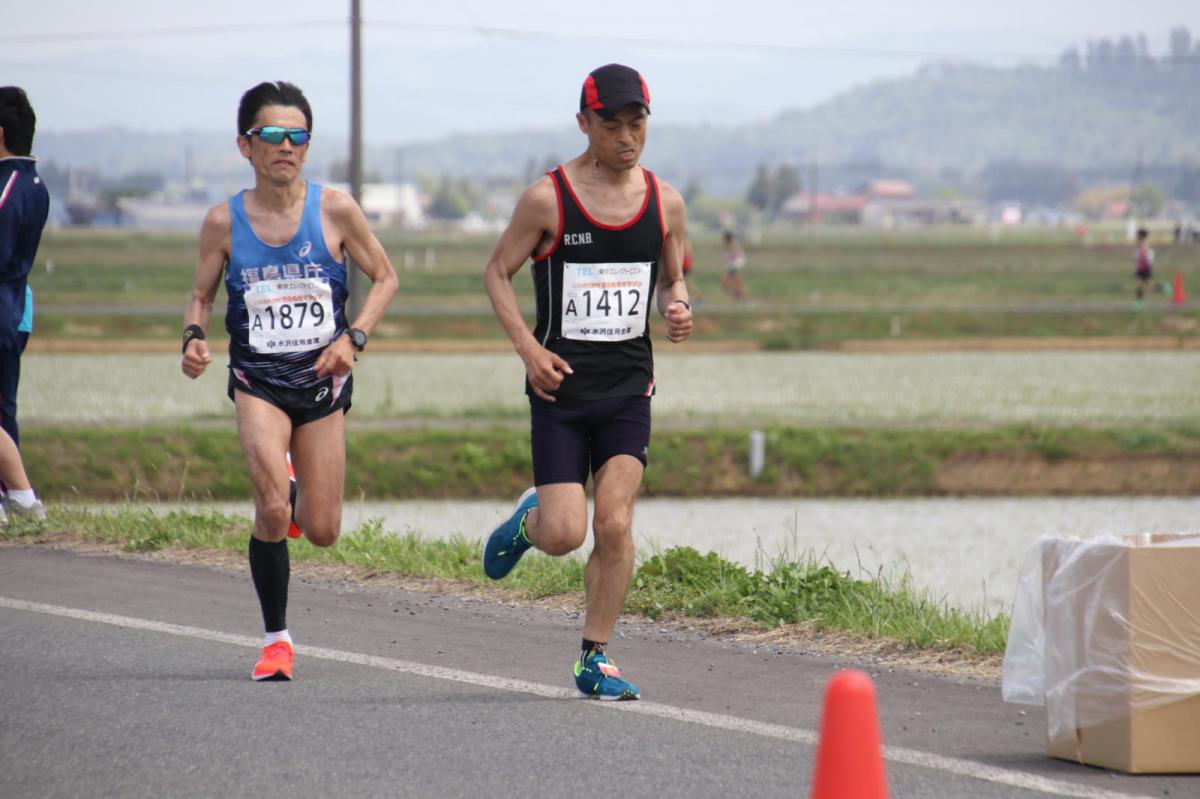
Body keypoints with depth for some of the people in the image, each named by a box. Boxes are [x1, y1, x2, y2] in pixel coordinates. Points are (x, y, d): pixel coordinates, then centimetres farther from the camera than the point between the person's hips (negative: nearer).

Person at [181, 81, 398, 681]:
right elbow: (201, 296, 8)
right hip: (257, 381, -1)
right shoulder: (224, 221, -4)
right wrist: (194, 337, -13)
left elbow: (385, 278, 3)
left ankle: (291, 496, 42)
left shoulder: (334, 210, -7)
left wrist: (354, 338, -11)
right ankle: (276, 638, -3)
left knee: (321, 531, 4)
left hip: (323, 380, 1)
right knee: (271, 510, -21)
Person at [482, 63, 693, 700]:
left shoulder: (664, 202, 5)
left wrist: (677, 310, -5)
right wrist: (528, 348, -11)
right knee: (564, 535, -7)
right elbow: (497, 273, 1)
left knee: (614, 524, -9)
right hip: (561, 384, -2)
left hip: (629, 384, 2)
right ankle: (527, 522, 31)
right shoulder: (548, 199, -7)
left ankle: (595, 660, 3)